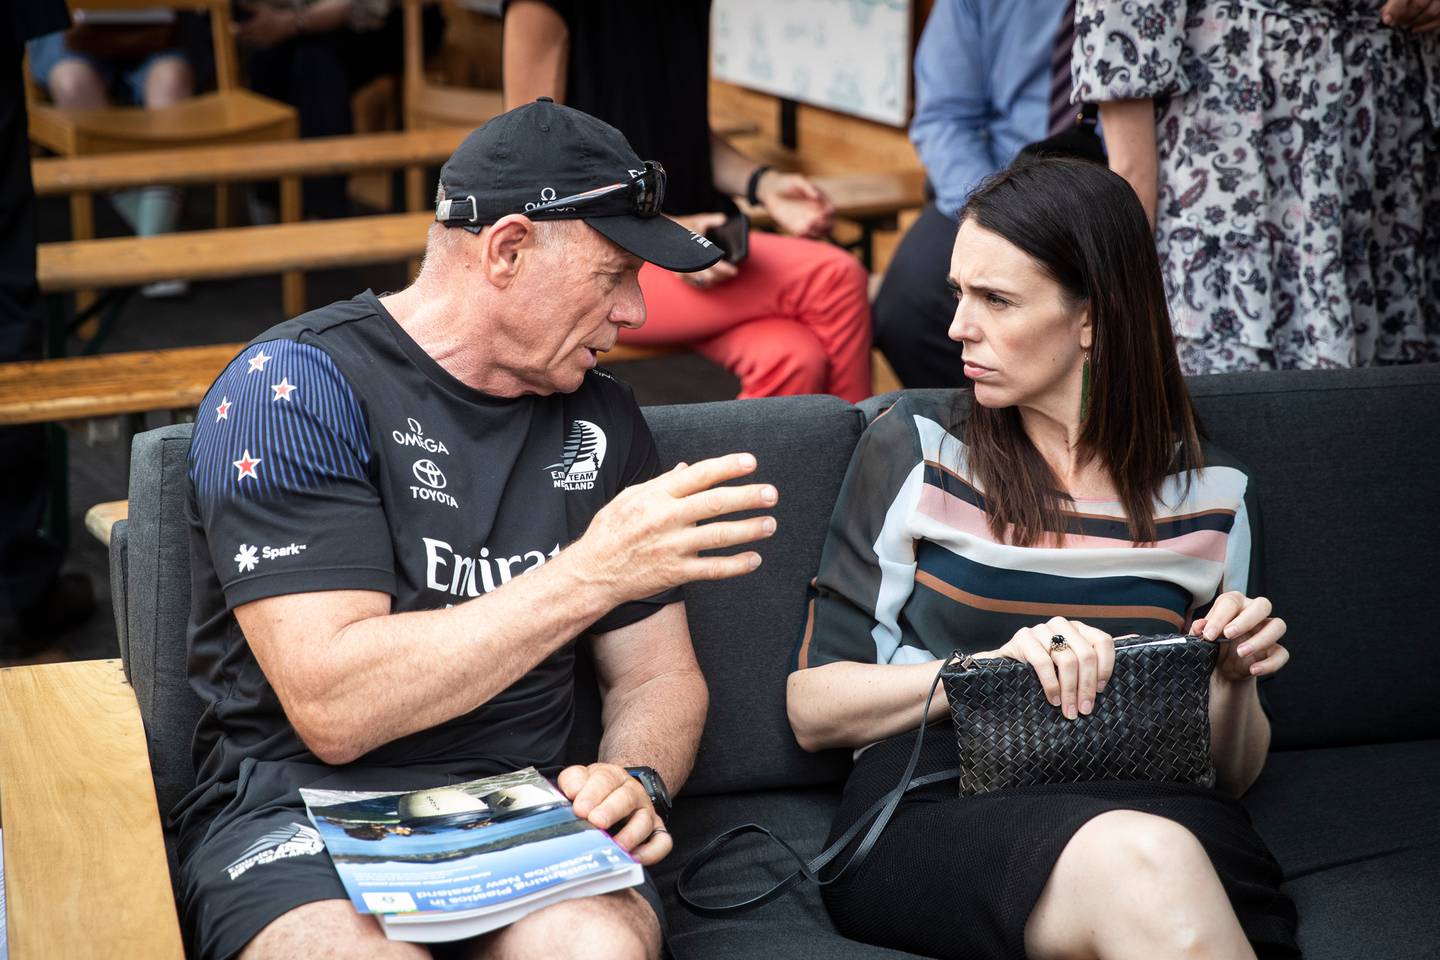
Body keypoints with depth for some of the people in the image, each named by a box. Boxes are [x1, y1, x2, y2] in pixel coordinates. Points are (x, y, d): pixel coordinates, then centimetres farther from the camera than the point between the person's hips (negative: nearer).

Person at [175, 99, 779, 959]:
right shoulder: (292, 386, -8)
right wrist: (592, 574, -20)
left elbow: (660, 675, 18)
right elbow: (333, 708, -18)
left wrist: (635, 780, -5)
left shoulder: (602, 419, 11)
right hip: (303, 816, -3)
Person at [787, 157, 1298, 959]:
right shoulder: (916, 450, 8)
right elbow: (812, 707, 5)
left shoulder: (1211, 494, 13)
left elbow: (1232, 772, 21)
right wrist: (993, 667, -12)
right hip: (931, 806, -2)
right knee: (1141, 862, -37)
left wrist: (1234, 680, -2)